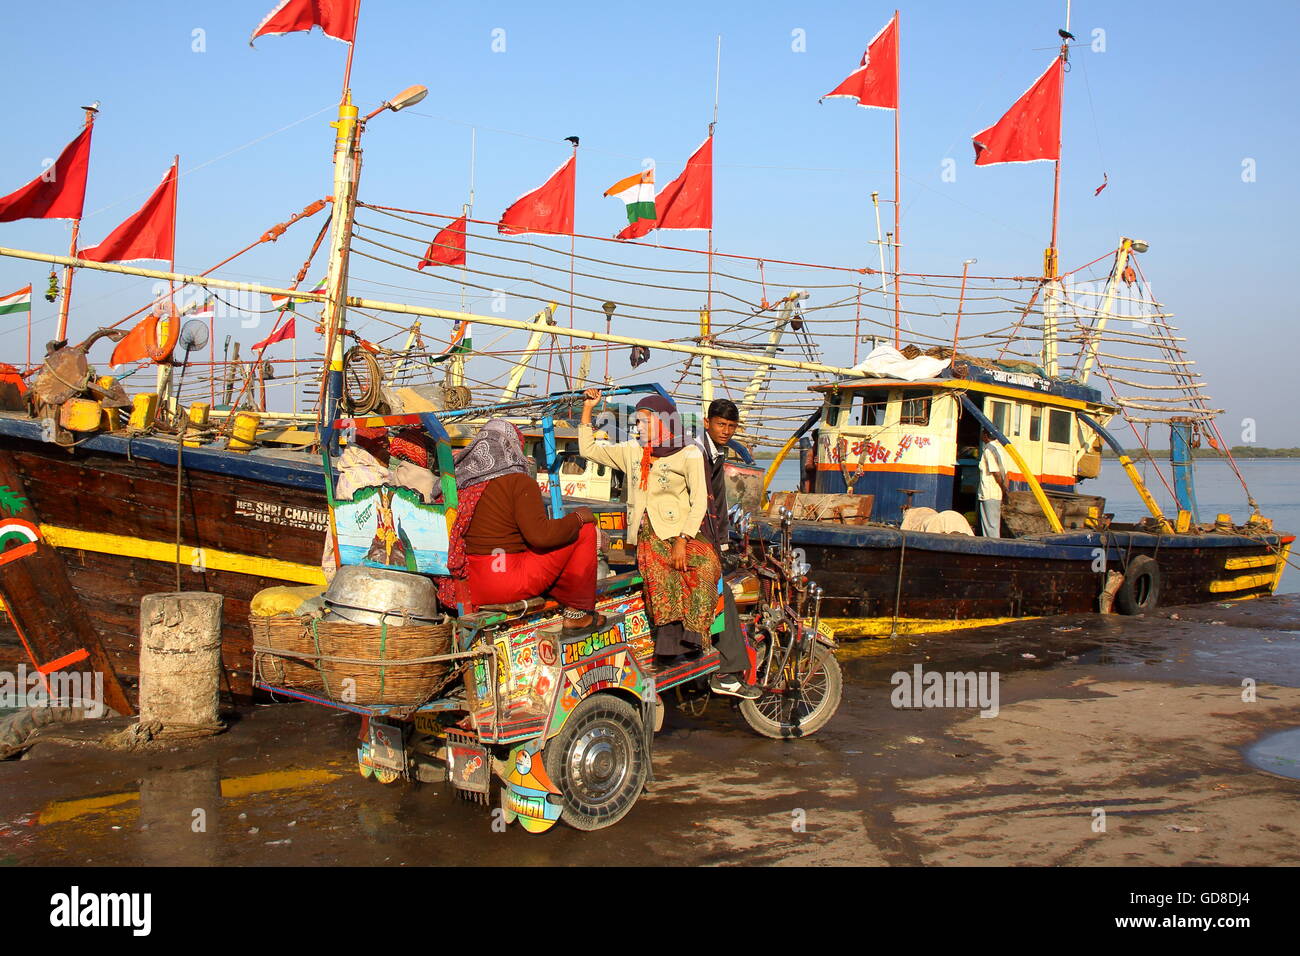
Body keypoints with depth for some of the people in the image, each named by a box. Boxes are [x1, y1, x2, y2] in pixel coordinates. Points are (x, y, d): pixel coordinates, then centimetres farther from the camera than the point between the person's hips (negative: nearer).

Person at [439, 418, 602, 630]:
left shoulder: (459, 481, 7)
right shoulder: (519, 482, -11)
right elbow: (540, 535, -21)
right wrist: (577, 517, -4)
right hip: (508, 582, -8)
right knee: (584, 530, 5)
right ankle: (579, 611, 14)